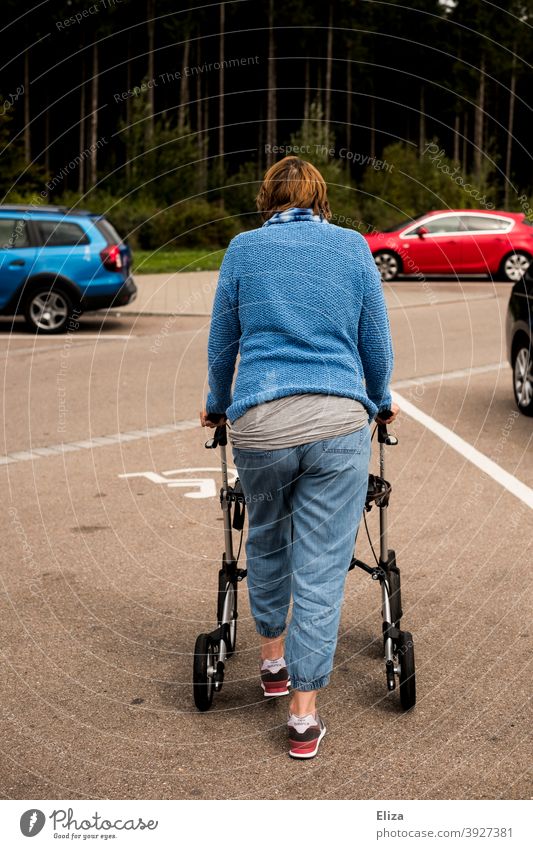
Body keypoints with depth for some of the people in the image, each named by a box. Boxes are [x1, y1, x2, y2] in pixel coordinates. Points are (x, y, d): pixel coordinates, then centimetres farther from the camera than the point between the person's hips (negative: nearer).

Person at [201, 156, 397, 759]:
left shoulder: (244, 248, 9)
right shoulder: (352, 247, 8)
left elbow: (221, 345, 16)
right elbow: (377, 345, 14)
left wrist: (217, 407, 33)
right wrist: (380, 404, 32)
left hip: (259, 422, 1)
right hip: (339, 423, -1)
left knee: (266, 540, 25)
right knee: (322, 567, 2)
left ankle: (272, 660, 39)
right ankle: (304, 714, 4)